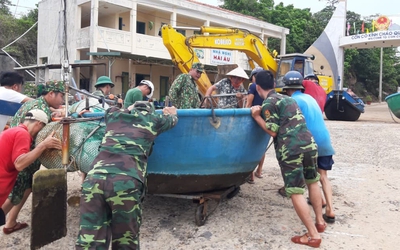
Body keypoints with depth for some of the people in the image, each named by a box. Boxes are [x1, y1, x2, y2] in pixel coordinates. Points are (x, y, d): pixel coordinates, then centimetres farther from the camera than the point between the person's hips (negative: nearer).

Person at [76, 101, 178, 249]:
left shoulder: (113, 115, 28)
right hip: (126, 183, -3)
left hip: (94, 178, 3)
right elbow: (173, 120, 44)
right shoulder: (153, 119, 21)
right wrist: (171, 113, 65)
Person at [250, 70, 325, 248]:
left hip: (290, 150, -8)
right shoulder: (287, 98, 22)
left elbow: (273, 132, -4)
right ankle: (320, 222, 36)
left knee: (295, 192, 0)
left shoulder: (268, 103, -1)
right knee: (312, 182, 25)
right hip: (309, 143, 8)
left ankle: (313, 235, 3)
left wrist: (257, 117, 5)